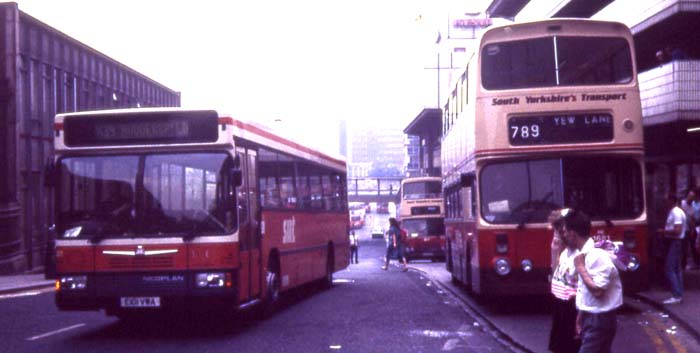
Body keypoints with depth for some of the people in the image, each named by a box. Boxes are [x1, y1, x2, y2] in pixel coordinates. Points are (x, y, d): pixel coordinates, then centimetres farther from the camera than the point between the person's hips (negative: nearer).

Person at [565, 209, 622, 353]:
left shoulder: (597, 256, -22)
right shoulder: (585, 254, 8)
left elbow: (597, 291, -27)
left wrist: (580, 267, -20)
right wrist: (581, 317, 18)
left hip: (599, 321, -9)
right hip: (591, 318, 9)